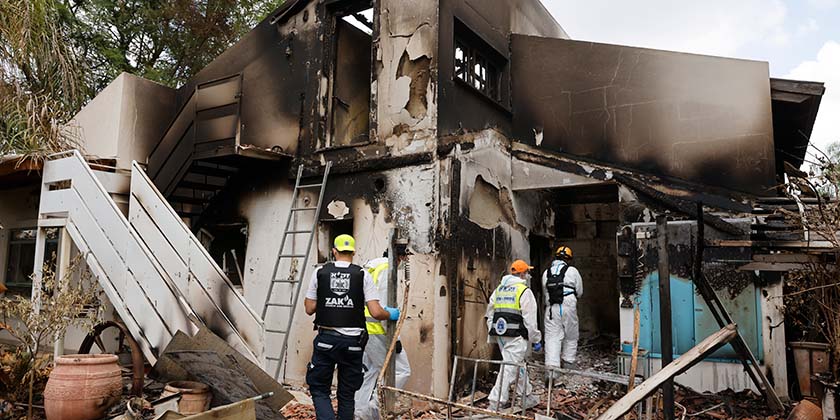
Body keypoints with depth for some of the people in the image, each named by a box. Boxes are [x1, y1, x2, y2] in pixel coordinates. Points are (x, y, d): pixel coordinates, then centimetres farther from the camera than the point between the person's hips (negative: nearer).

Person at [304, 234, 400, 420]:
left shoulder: (320, 272, 0)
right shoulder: (363, 275, -2)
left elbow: (310, 309, 4)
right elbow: (376, 313, -8)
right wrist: (391, 314, 12)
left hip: (326, 340, 0)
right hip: (352, 342, 1)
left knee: (319, 389, 13)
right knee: (346, 394, 15)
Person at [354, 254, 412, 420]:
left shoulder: (369, 268, 16)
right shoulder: (387, 269, -13)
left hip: (364, 328, 10)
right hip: (377, 330, -10)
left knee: (369, 371, 18)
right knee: (401, 371, -2)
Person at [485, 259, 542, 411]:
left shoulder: (498, 289, 14)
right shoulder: (524, 291, -8)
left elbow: (490, 312, 15)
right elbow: (530, 319, -10)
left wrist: (493, 333, 21)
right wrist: (536, 340, -2)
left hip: (500, 334, 8)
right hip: (516, 336, -8)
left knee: (519, 364, 21)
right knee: (510, 367, -3)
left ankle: (526, 396, 32)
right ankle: (496, 402, -3)